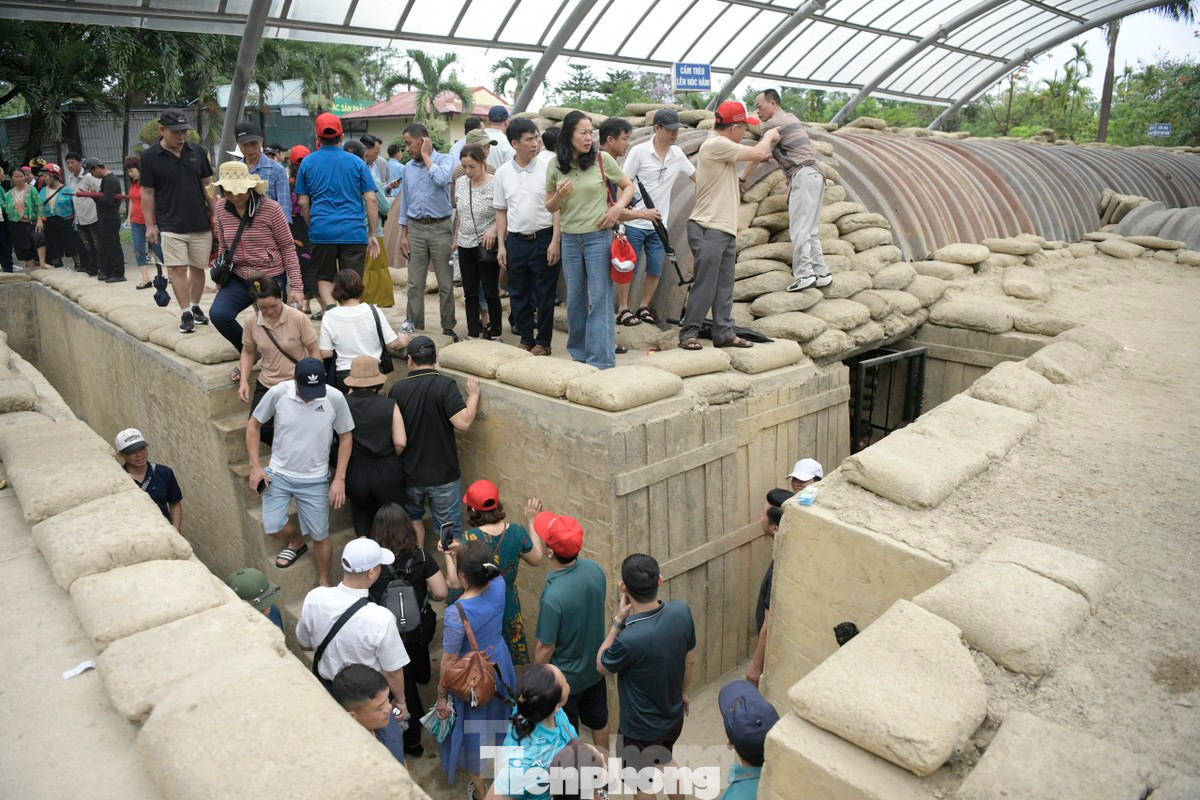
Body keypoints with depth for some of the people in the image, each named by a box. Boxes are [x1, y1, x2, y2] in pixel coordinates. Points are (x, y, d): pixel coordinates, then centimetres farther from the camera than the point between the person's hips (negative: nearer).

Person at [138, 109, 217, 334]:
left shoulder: (197, 151, 3)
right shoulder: (150, 156, -3)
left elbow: (208, 185, 11)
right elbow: (147, 193, 1)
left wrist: (215, 214, 6)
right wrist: (150, 225, -3)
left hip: (201, 223, 3)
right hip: (170, 225, -2)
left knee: (198, 268, 10)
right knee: (177, 268, -5)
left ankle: (195, 307, 25)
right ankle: (186, 313, 1)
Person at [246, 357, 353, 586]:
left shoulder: (335, 398, -19)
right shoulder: (277, 393, -18)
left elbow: (345, 437, -5)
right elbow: (253, 424, -2)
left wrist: (339, 478, -9)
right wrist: (255, 466, -7)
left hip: (315, 480, -1)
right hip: (278, 474, 1)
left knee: (320, 536, 7)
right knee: (271, 527, -4)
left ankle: (324, 583, 31)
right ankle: (296, 542, 32)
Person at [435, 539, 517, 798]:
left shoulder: (456, 614, -37)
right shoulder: (498, 585, -22)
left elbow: (449, 661, -24)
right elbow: (481, 579, 4)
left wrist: (441, 695, -9)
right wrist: (456, 558, -8)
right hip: (500, 667, 6)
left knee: (473, 732, 20)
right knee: (495, 717, 34)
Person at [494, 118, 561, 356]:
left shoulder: (547, 169, -4)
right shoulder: (502, 173, 3)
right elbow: (501, 211, 10)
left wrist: (555, 241, -10)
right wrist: (501, 245, 5)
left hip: (543, 238, -3)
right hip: (516, 240, 3)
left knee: (544, 294, 4)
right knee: (518, 293, 11)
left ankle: (543, 341, 17)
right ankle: (526, 338, 25)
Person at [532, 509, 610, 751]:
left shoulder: (553, 596, -36)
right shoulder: (594, 569, -18)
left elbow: (546, 648, -24)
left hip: (566, 677, -6)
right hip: (595, 666, 7)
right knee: (598, 718, 29)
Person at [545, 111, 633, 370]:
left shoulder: (602, 159, -5)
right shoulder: (555, 165, 2)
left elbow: (628, 186, 6)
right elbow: (550, 206, 10)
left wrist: (618, 207, -12)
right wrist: (559, 196, -12)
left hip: (598, 237, -3)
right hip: (570, 239, 3)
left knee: (600, 299, -3)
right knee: (575, 299, 11)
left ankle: (602, 359, 2)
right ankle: (579, 353, 26)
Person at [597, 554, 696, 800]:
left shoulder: (629, 639, -39)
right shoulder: (681, 611, -21)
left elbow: (601, 665, -15)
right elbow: (690, 660, -2)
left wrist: (618, 620, -17)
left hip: (641, 729, -5)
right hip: (674, 717, 6)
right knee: (666, 762, 35)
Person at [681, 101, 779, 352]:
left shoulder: (722, 147, 19)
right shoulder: (715, 144, -13)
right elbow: (757, 153, -13)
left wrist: (761, 156, 15)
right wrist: (769, 136, 6)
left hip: (724, 230, 10)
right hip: (708, 230, -10)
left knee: (724, 287, 10)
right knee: (704, 286, -6)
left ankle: (724, 334, 16)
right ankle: (688, 333, 2)